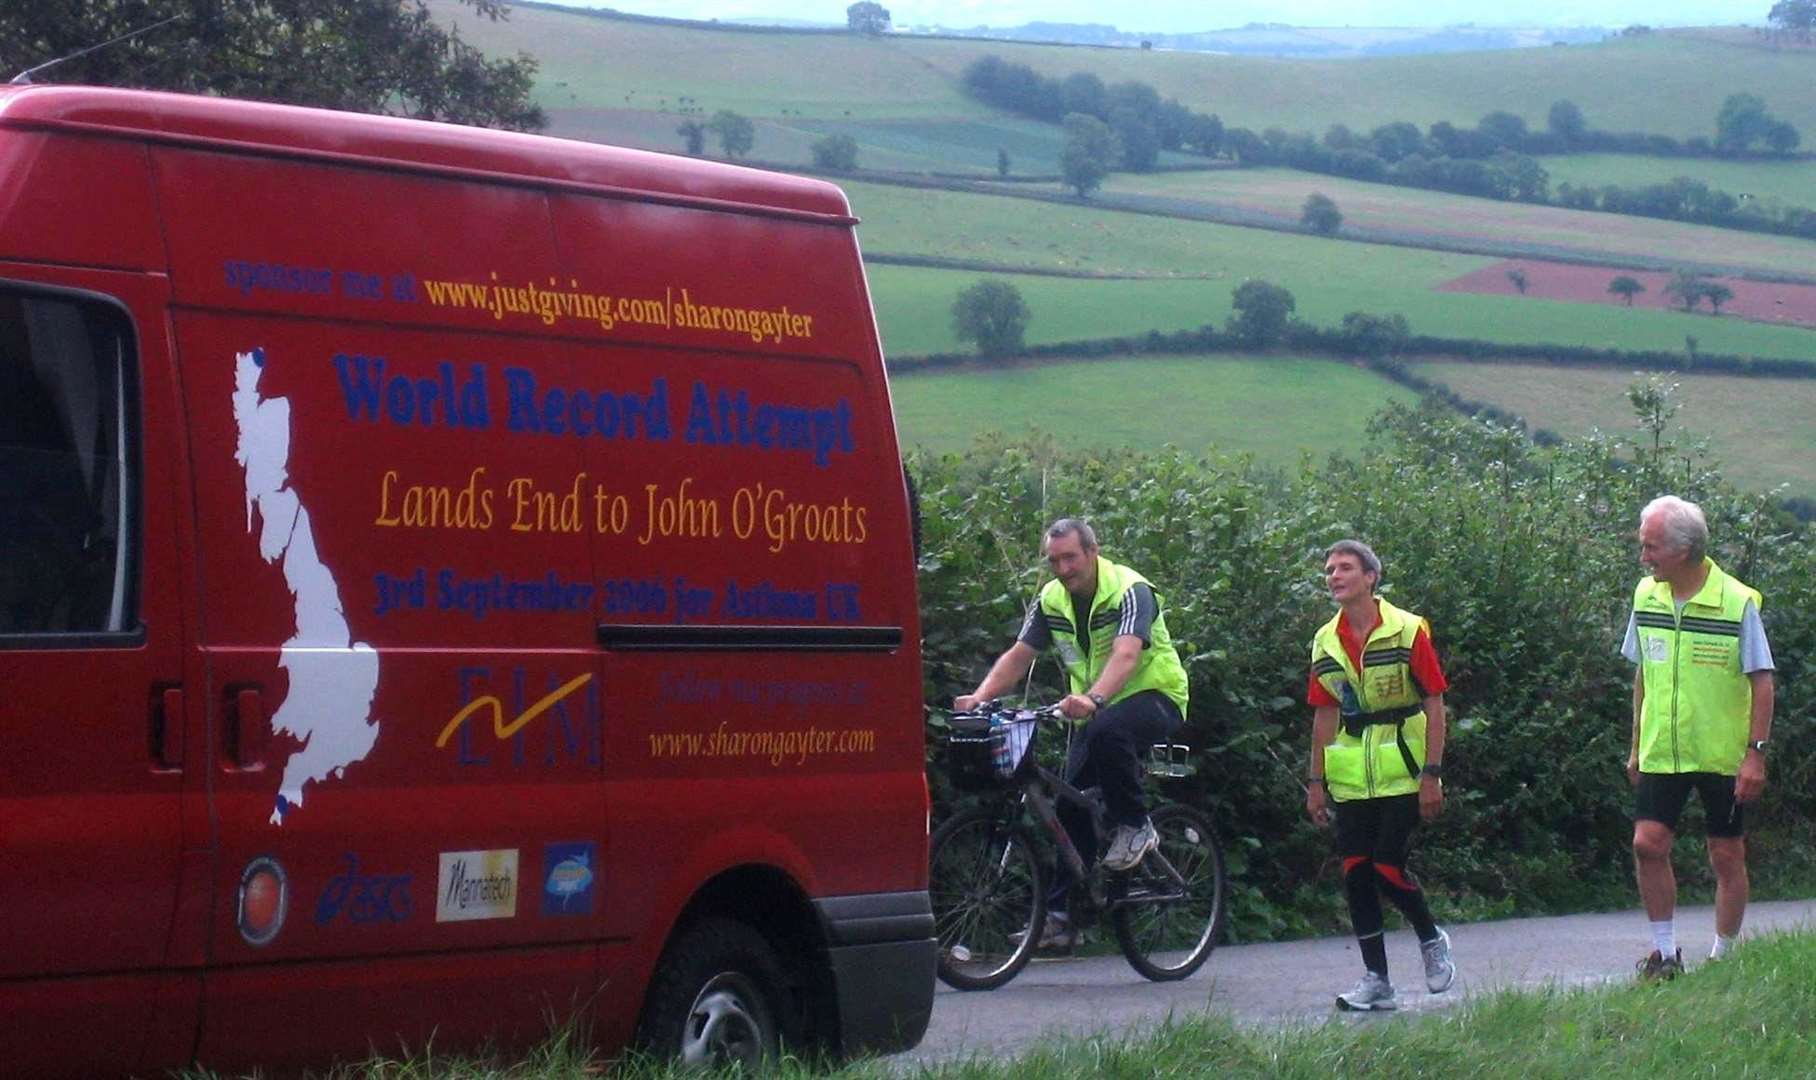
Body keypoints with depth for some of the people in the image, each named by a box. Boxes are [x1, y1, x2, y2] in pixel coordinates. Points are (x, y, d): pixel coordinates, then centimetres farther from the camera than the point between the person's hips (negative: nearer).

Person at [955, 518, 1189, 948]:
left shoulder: (1129, 591, -19)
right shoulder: (1051, 600, 1)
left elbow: (1125, 655, -35)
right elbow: (1018, 656, -3)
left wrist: (1092, 699, -53)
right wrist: (979, 697, -21)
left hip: (1155, 698, -7)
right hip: (1094, 712, 7)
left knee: (1107, 731, -39)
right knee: (1071, 805, -3)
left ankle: (1135, 826, -19)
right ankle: (1061, 916, 3)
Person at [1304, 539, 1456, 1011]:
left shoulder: (1407, 631, -7)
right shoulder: (1325, 642, 7)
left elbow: (1434, 705, -7)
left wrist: (1432, 775, -12)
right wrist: (1316, 782, 10)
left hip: (1402, 774, -5)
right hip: (1351, 779, 5)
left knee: (1388, 867, -12)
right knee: (1355, 874, 0)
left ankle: (1431, 940, 17)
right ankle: (1376, 980, 7)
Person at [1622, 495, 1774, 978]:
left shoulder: (1737, 602, -13)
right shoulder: (1646, 596, 2)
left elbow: (1761, 683, -9)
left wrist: (1755, 753, -14)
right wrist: (1636, 746, 14)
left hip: (1724, 756, -4)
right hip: (1662, 753, 4)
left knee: (1727, 855, 3)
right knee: (1648, 844, -7)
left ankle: (1723, 957, 17)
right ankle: (1665, 951, 7)